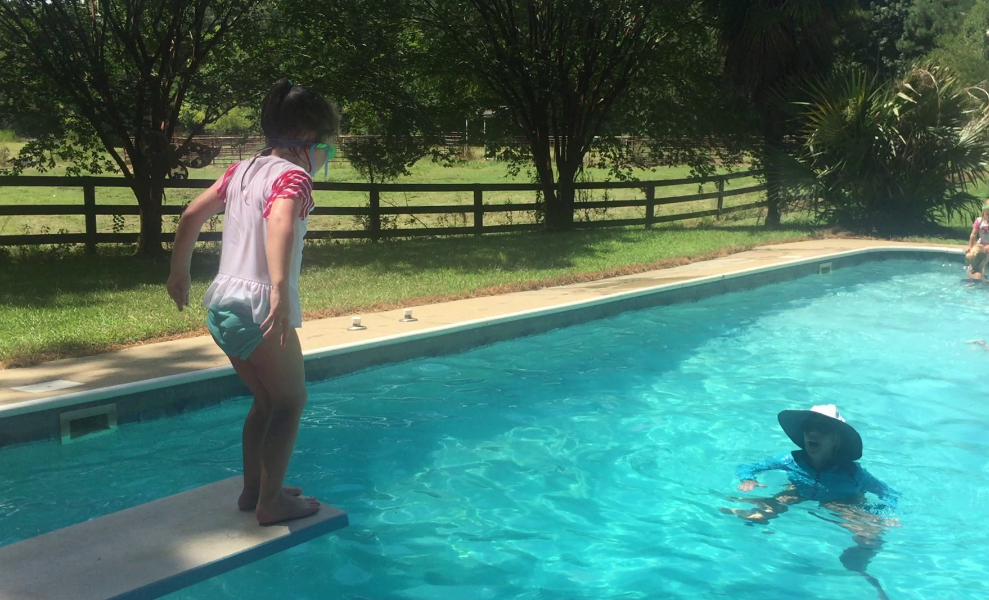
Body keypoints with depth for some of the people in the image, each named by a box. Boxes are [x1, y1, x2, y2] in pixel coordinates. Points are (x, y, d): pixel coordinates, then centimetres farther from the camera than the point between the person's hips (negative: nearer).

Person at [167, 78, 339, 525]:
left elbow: (193, 214, 19)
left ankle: (254, 489, 30)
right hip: (258, 308, -8)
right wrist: (280, 289, -44)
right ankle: (271, 502, 11)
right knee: (291, 402, 8)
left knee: (266, 400, 22)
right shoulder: (293, 176, -11)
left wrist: (179, 272, 28)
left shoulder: (243, 170, 14)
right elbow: (280, 222, -33)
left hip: (222, 305, 8)